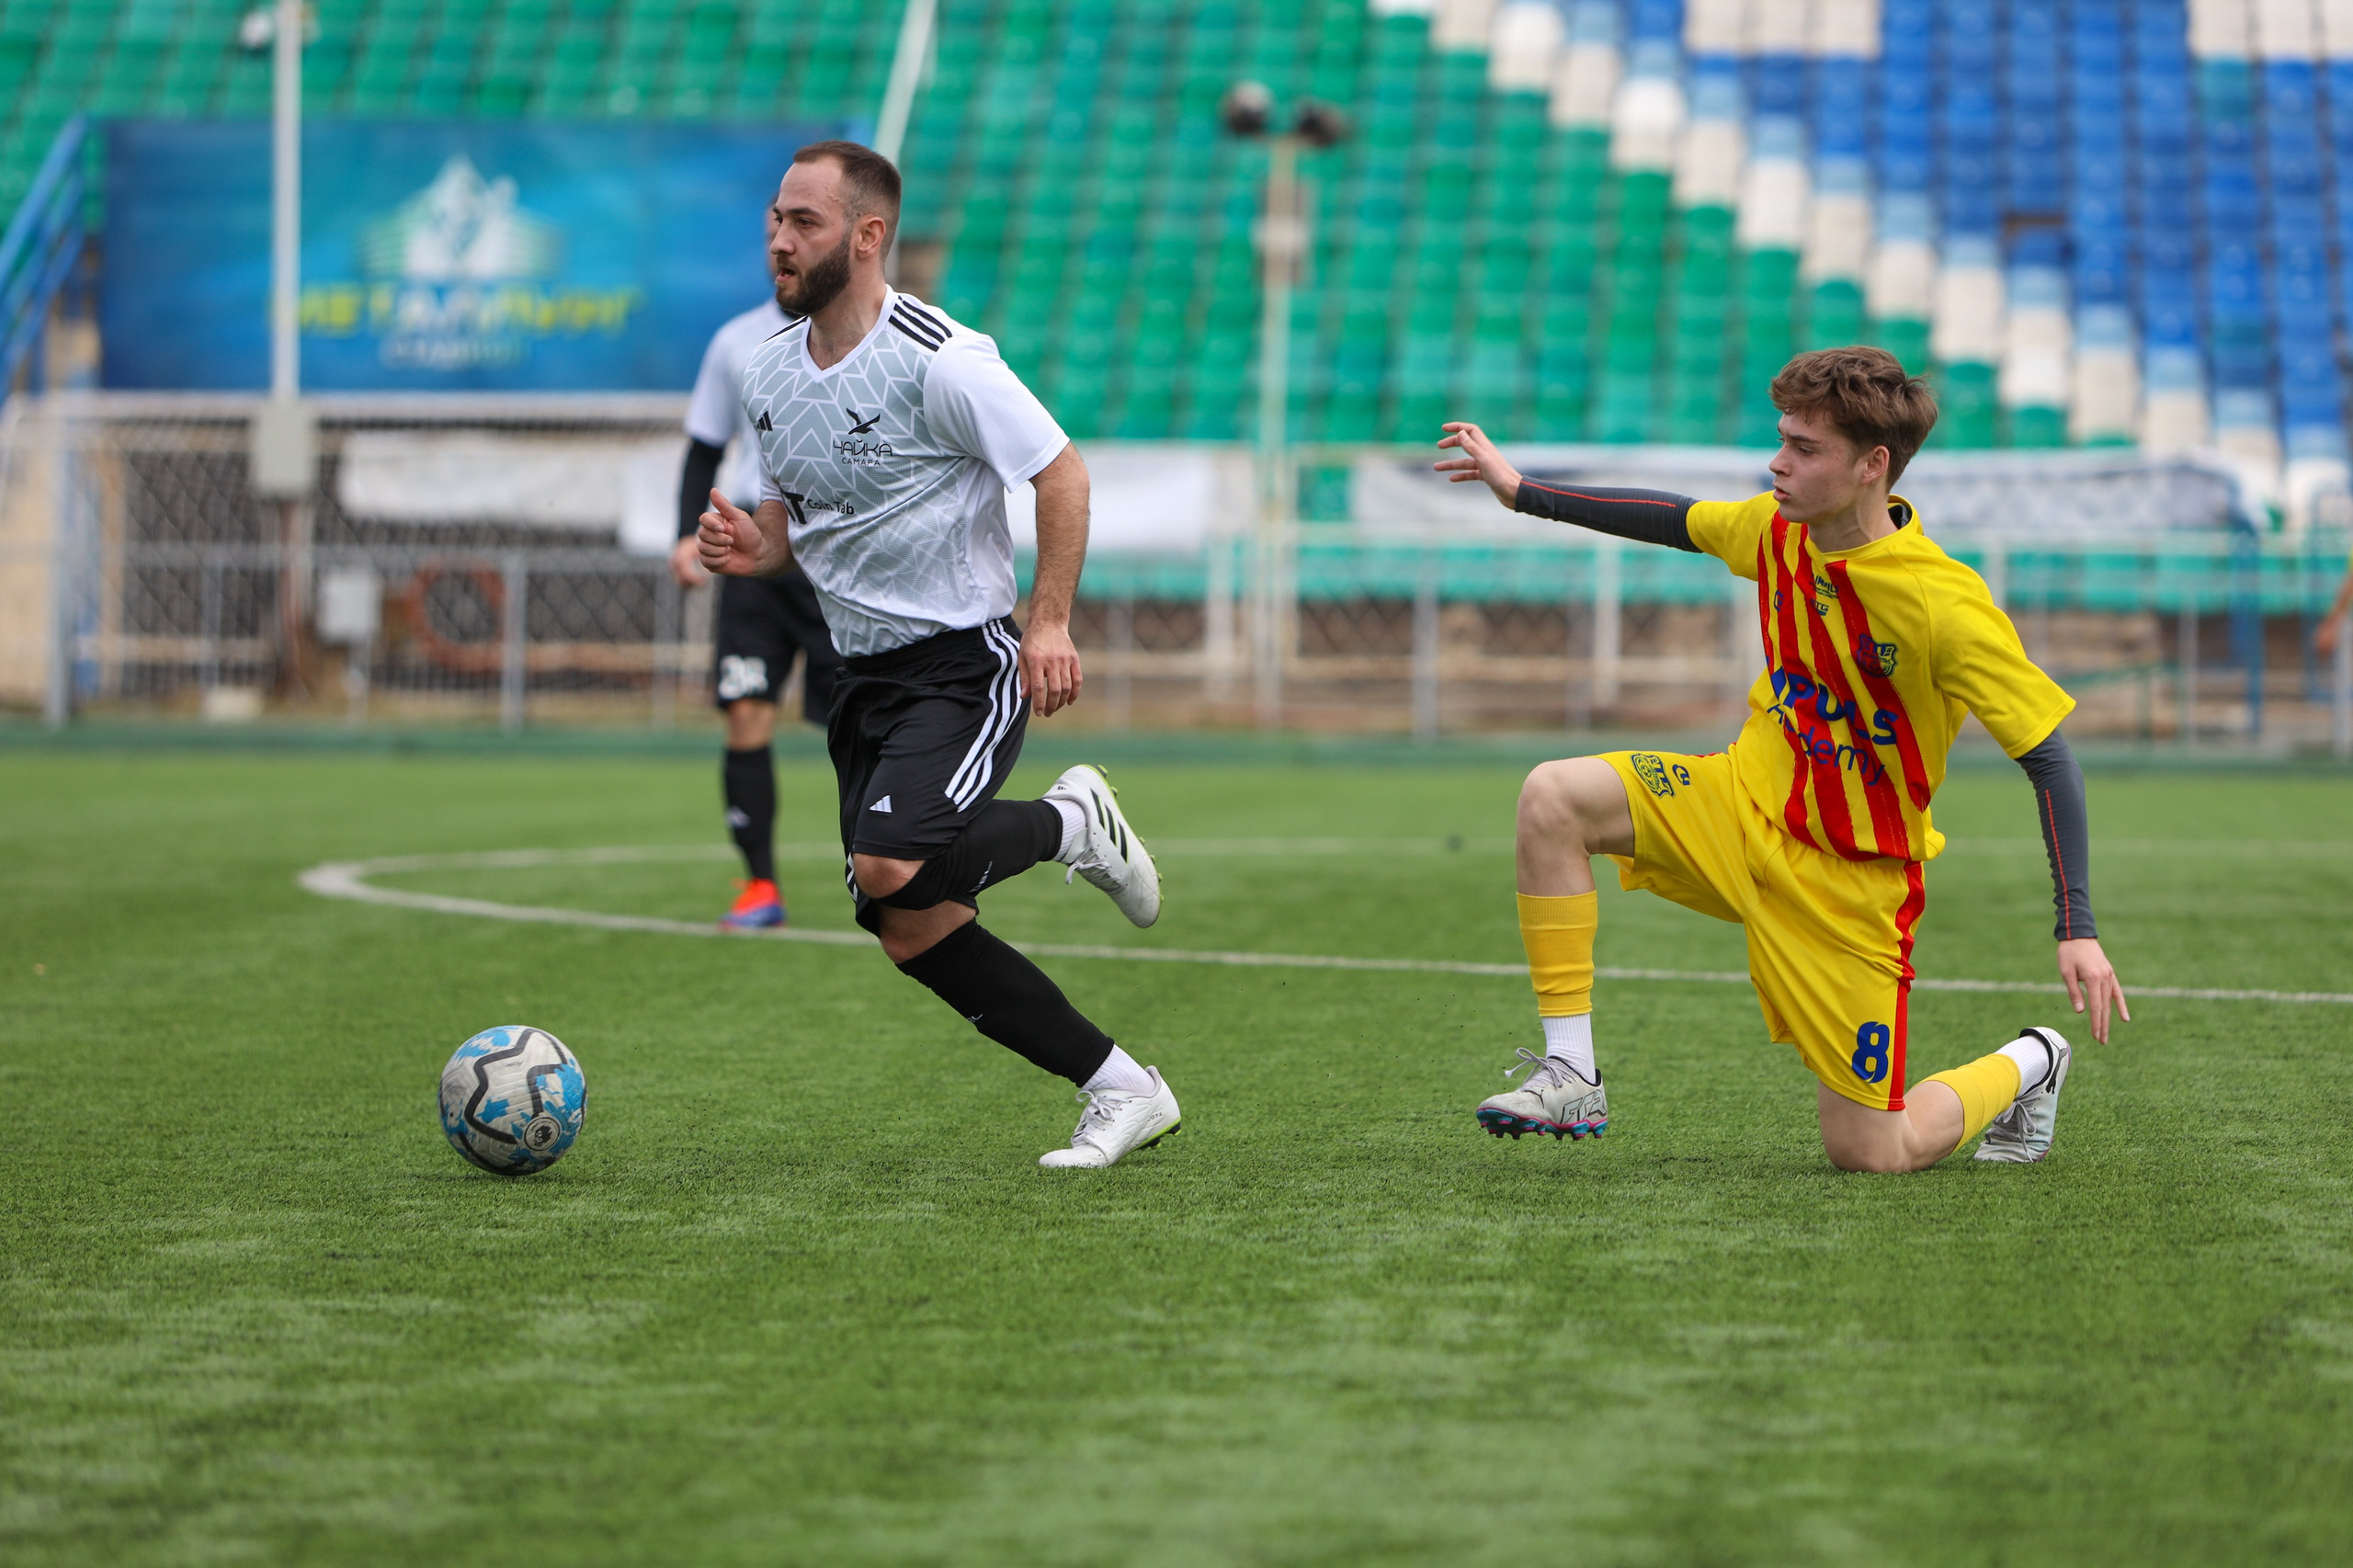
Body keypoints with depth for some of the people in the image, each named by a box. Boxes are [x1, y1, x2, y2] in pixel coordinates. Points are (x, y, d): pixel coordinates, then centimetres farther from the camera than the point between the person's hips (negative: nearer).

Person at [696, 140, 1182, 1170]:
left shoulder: (937, 360, -16)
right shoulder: (769, 374, 7)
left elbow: (1060, 472, -12)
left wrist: (1049, 622, -18)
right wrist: (753, 551, -4)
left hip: (967, 665, -8)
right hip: (866, 675, 8)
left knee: (892, 868, -27)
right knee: (911, 932, 1)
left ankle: (1073, 824, 3)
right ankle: (1121, 1092, 11)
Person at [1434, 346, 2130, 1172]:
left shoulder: (1945, 605, -26)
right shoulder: (1780, 529, -7)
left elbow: (2049, 759, -21)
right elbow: (1678, 520, 15)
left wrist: (2078, 930, -27)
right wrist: (1524, 493, 18)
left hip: (1848, 880, -5)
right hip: (1745, 802, 6)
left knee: (1869, 1153, -5)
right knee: (1552, 798, -19)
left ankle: (2026, 1065, 28)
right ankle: (1570, 1080, -13)